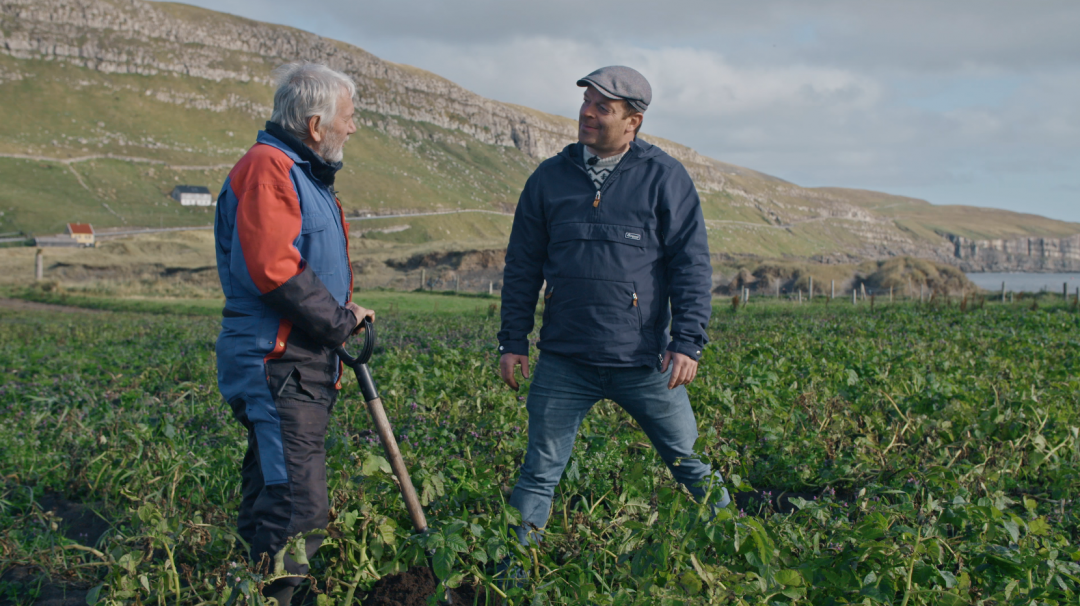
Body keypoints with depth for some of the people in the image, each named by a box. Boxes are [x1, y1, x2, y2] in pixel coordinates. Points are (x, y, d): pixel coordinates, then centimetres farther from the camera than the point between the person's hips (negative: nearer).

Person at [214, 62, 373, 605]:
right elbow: (274, 269, -23)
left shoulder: (306, 173, 21)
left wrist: (343, 311, 11)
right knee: (299, 509, -12)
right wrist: (341, 320, -13)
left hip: (306, 363, 11)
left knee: (271, 497, 16)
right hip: (275, 363, -11)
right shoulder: (267, 167, -13)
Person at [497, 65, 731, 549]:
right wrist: (512, 341, 7)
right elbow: (522, 265, 12)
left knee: (690, 463, 10)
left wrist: (688, 341, -10)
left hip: (643, 362, -1)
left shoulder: (665, 177, 1)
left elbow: (692, 264, -1)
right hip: (564, 362, 2)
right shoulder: (550, 178, 7)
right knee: (540, 472, 5)